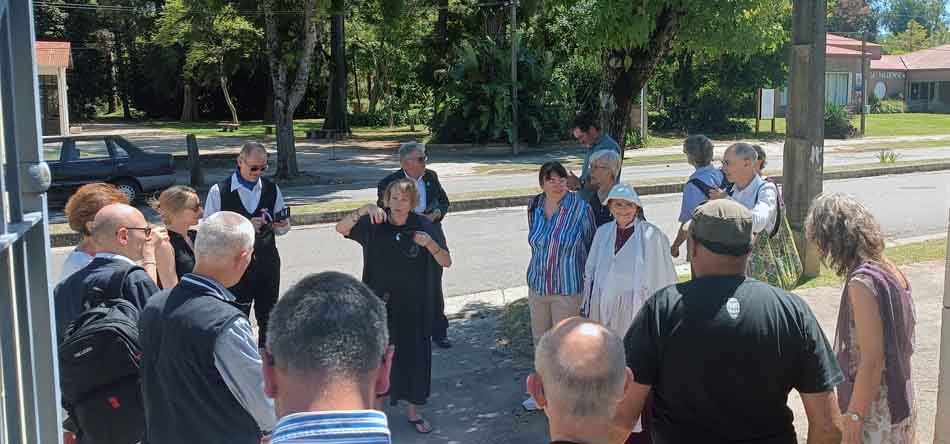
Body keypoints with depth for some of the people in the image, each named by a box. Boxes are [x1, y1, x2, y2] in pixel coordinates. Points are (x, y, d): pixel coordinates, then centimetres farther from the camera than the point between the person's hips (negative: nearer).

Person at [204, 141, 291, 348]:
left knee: (268, 318, 12)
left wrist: (282, 225, -11)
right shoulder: (219, 191, -7)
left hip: (267, 263, 4)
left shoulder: (271, 189, 5)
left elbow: (281, 229, 14)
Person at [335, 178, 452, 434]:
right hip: (380, 305, 0)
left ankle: (414, 412, 27)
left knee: (415, 356, 8)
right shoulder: (374, 225, -6)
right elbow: (341, 229, -19)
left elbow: (446, 262, -7)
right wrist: (364, 210, -34)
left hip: (414, 307, 0)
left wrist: (430, 244, -27)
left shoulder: (424, 227, -6)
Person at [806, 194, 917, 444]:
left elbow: (872, 361, -23)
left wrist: (853, 418, -17)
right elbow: (904, 345, 12)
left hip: (874, 417, -8)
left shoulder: (862, 282, -22)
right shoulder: (893, 273, 4)